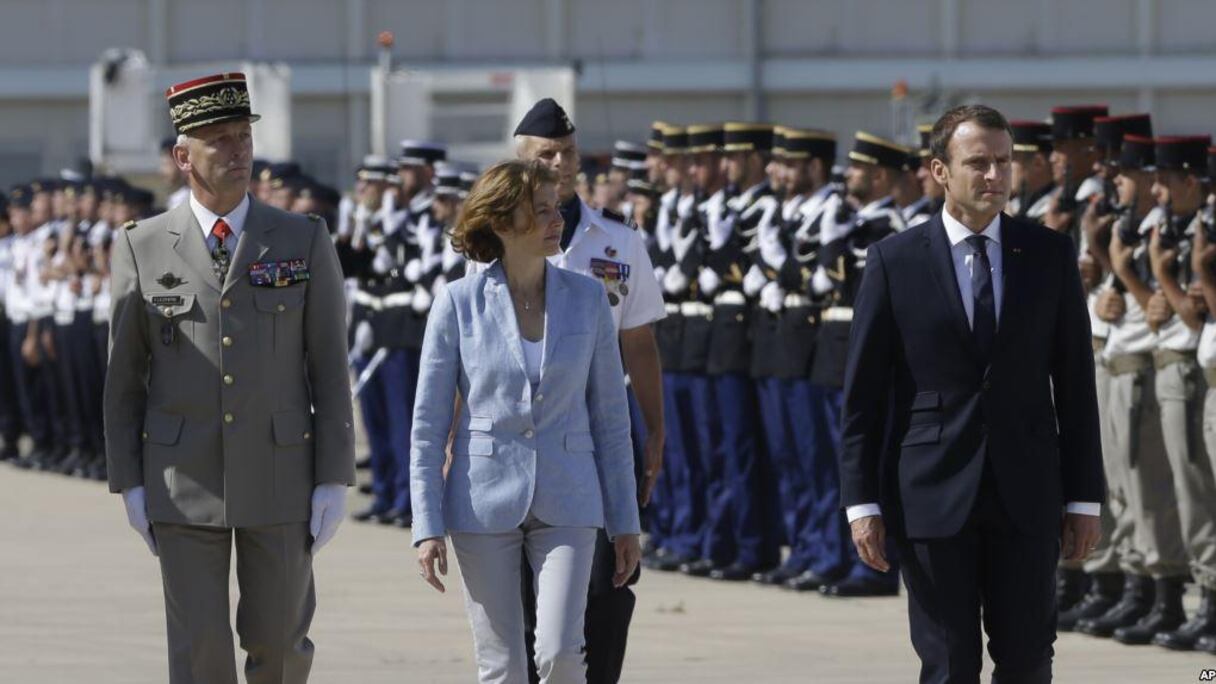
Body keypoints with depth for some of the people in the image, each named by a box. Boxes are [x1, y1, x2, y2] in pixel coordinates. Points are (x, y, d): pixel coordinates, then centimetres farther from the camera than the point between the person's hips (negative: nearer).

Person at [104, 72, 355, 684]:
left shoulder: (304, 242, 2)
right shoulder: (141, 248, 1)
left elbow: (330, 369, 2)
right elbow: (123, 376, 5)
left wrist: (334, 480, -4)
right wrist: (129, 483, 0)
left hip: (280, 478, 0)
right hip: (183, 485, 0)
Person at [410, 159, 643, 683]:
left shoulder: (586, 299, 2)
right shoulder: (459, 303, -3)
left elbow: (610, 417, 7)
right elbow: (428, 424, -1)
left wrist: (626, 521, 5)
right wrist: (428, 526, -7)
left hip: (566, 501, 1)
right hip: (485, 500, -1)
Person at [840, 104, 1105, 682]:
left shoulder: (1050, 255, 5)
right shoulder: (894, 261, 0)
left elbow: (1075, 383, 7)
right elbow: (862, 392, 1)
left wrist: (1084, 497, 4)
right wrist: (862, 502, -4)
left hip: (1026, 495, 2)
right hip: (933, 494, -2)